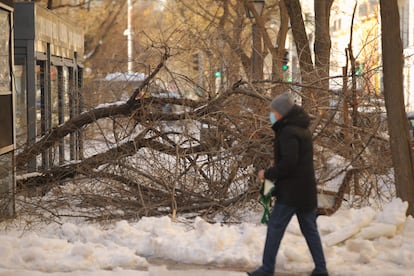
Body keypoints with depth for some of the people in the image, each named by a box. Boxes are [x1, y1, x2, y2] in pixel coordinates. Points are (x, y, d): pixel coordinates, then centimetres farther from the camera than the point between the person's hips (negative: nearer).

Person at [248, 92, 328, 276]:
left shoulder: (288, 132, -16)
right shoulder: (303, 129, 15)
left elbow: (288, 163, -23)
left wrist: (268, 174, -11)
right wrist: (274, 173, 14)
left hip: (290, 191, -9)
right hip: (307, 191, 9)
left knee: (275, 227, -1)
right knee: (310, 229, 12)